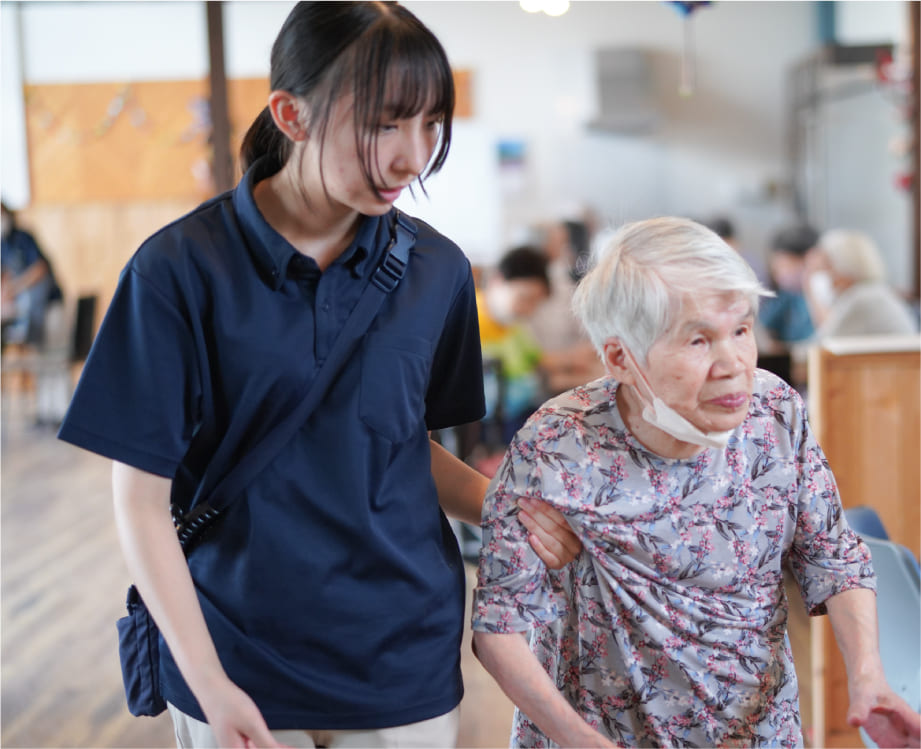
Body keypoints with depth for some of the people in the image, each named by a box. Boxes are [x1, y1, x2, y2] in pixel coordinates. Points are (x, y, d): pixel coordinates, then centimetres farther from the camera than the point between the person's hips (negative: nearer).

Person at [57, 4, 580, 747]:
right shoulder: (180, 270, -13)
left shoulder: (435, 270, -3)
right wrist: (209, 684, -14)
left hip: (403, 660, 3)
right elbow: (143, 497, -10)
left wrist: (501, 504, -8)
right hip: (237, 662, -2)